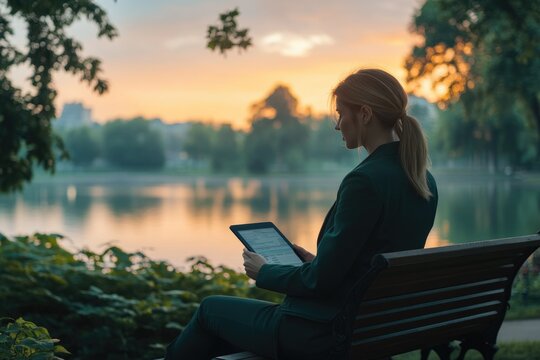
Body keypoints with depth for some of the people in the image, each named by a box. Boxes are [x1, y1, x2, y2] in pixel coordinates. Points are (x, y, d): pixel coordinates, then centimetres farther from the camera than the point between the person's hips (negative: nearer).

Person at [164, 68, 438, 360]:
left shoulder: (365, 180, -24)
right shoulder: (424, 182, 3)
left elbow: (321, 280, -21)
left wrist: (264, 272, -5)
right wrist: (315, 262, 14)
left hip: (324, 336, -8)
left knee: (211, 308, 17)